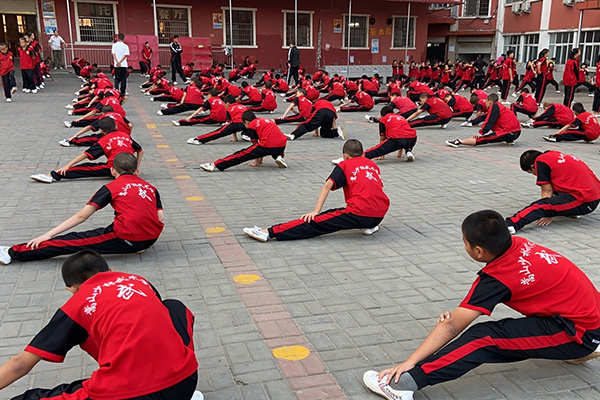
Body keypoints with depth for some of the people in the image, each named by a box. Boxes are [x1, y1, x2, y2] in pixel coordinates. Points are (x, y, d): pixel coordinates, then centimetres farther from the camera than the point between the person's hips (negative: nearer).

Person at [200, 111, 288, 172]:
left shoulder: (251, 125, 11)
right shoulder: (266, 120, 32)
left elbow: (255, 143, 12)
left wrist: (256, 161, 22)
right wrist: (260, 160, 42)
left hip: (268, 146, -6)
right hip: (282, 146, 6)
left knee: (242, 154, -3)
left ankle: (214, 165, -11)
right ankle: (279, 157, 11)